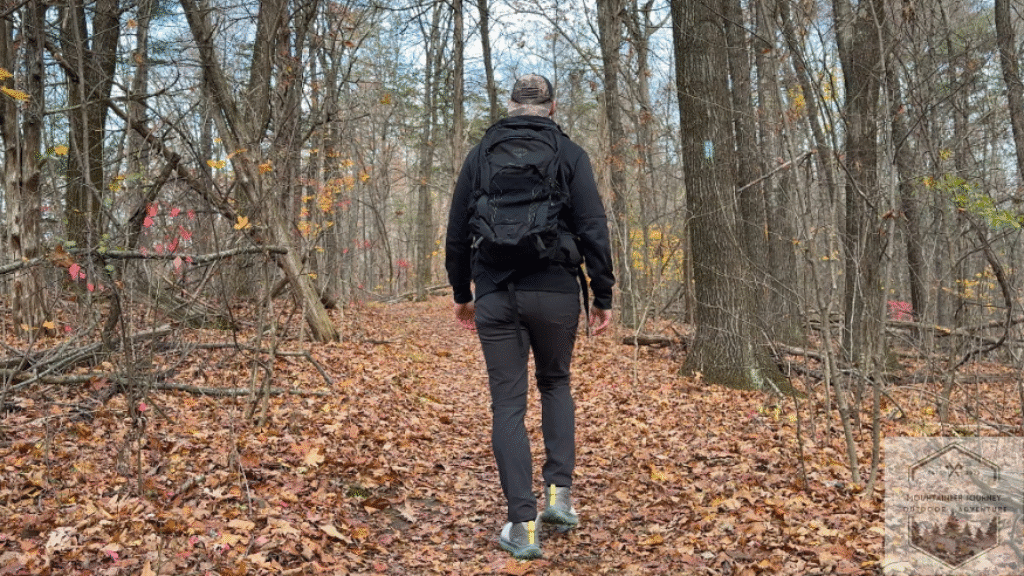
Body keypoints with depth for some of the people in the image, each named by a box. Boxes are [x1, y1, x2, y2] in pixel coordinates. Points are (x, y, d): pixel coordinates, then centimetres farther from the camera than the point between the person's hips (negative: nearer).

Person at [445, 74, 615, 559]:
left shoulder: (480, 154, 10)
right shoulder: (569, 153, 4)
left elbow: (457, 233, 9)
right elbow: (593, 229, -4)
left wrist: (461, 294, 18)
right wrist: (603, 295, 1)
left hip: (495, 295, 1)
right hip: (555, 291, 0)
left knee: (508, 404, 5)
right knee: (555, 383, 22)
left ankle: (523, 525, 3)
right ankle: (559, 492, 13)